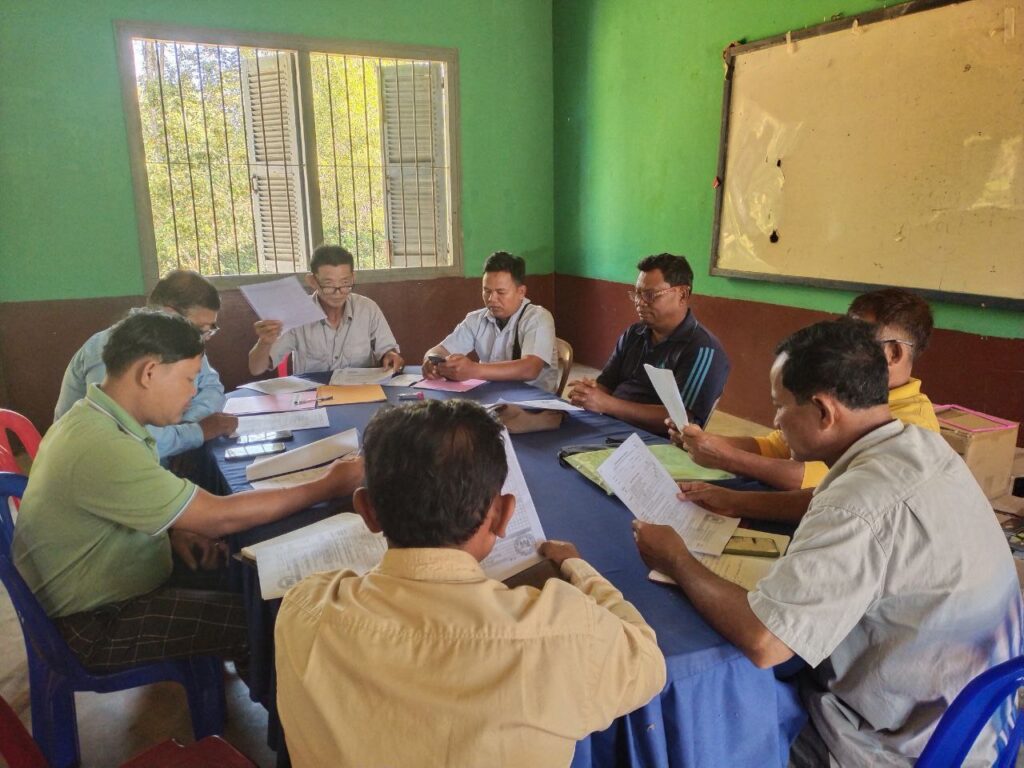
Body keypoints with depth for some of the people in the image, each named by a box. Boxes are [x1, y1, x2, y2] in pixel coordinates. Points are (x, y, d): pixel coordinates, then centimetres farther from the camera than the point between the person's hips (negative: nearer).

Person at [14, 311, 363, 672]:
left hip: (106, 585, 9)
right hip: (97, 625, -9)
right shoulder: (103, 449, -32)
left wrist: (174, 529, -4)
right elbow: (219, 517, -28)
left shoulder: (93, 418, -1)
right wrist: (327, 487, -21)